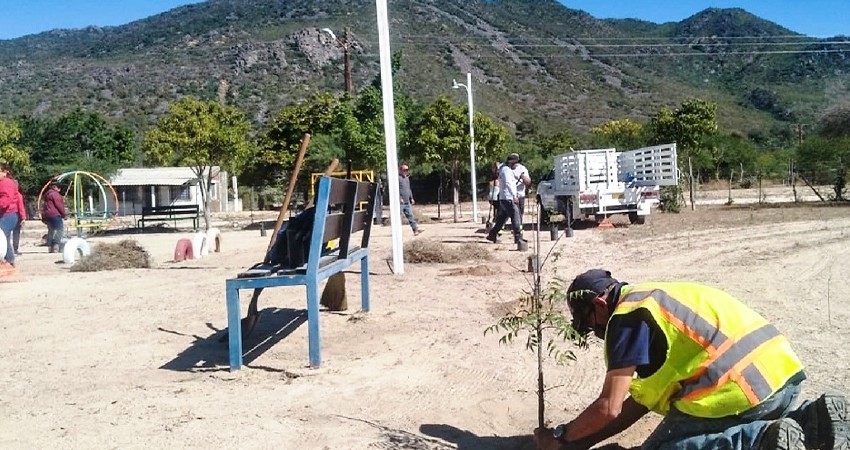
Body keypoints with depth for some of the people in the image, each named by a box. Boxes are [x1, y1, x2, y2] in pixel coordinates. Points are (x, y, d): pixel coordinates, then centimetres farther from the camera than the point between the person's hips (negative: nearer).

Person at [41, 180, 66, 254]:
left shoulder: (48, 193, 21)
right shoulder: (55, 193, -10)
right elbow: (59, 205, -16)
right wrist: (64, 214, -7)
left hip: (47, 215, 10)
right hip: (55, 215, -10)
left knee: (51, 231, 14)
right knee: (60, 230, -10)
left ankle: (50, 248, 15)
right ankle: (56, 246, -20)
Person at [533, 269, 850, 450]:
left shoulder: (627, 317, -5)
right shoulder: (652, 301, 24)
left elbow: (609, 408, -5)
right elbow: (642, 398, 25)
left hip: (740, 385, -10)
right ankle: (815, 420, 10)